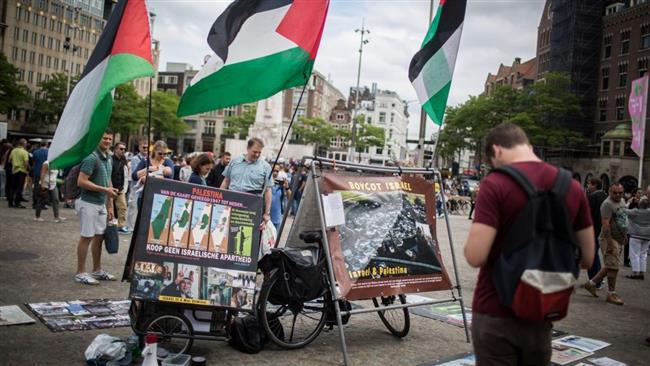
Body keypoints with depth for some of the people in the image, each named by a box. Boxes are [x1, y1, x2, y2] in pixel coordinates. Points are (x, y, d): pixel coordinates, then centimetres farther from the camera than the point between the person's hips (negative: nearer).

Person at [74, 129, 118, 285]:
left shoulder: (108, 159, 11)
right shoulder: (91, 158, -16)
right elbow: (81, 182, -21)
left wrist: (110, 206, 16)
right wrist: (104, 189, -21)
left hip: (101, 204, 8)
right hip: (89, 203, -8)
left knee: (99, 236, 13)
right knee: (87, 237, -1)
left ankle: (97, 270, 24)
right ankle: (80, 273, 8)